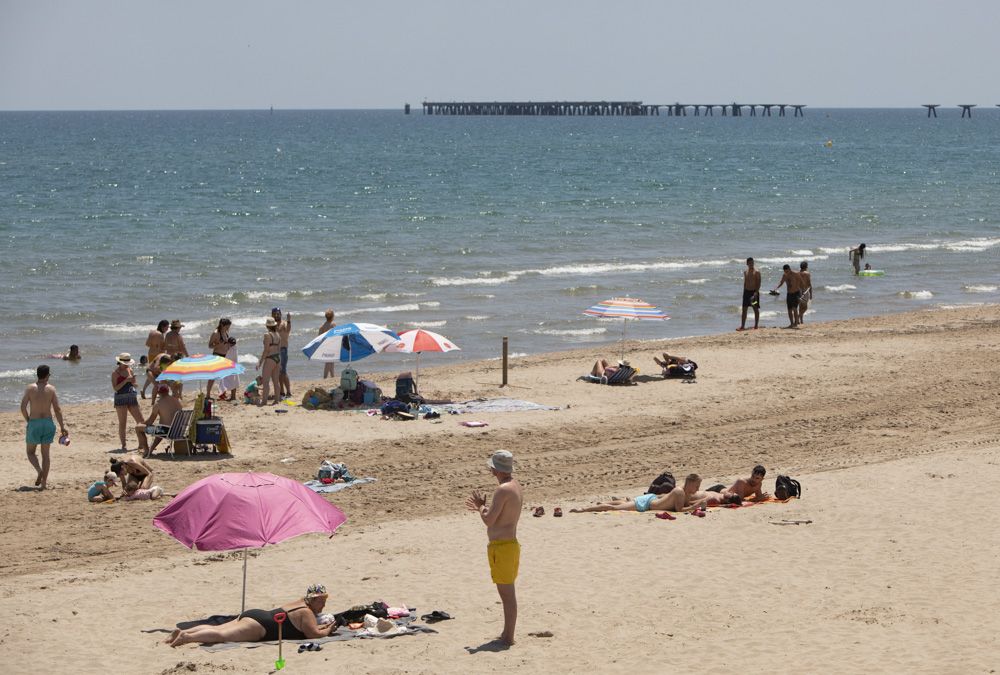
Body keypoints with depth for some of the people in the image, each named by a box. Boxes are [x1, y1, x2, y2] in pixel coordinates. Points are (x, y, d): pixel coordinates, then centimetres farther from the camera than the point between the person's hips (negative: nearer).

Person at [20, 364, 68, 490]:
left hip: (34, 423, -2)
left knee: (30, 452, 14)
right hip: (48, 423, 2)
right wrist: (62, 427, 3)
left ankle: (39, 470, -14)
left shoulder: (30, 388, -5)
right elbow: (57, 409, -3)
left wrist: (28, 421, 5)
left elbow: (23, 407, -10)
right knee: (45, 453, 11)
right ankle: (43, 482, 7)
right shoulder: (51, 389, -2)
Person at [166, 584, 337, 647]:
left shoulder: (299, 604, 25)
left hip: (251, 615, 9)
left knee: (215, 629, 3)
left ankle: (182, 632, -7)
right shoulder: (306, 612, -4)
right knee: (222, 635, -23)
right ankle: (187, 637, -36)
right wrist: (327, 631, 5)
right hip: (258, 625, -9)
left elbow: (306, 627, 38)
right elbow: (313, 634, -11)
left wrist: (322, 627, 26)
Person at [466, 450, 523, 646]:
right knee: (508, 592, 17)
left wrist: (481, 506, -3)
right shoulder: (516, 487, 11)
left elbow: (489, 520, -22)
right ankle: (507, 635, 26)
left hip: (501, 547, -10)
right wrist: (482, 508, 24)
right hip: (511, 543, 10)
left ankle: (508, 638, -2)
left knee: (507, 593, -5)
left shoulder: (503, 490, -21)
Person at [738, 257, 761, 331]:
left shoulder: (756, 272, -7)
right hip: (746, 291, 5)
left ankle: (756, 326, 6)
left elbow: (759, 283, -11)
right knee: (744, 309, 4)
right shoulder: (745, 272, 10)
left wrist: (756, 292, -22)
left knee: (756, 309, 1)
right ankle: (742, 326, 6)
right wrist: (744, 292, 15)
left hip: (754, 292, -5)